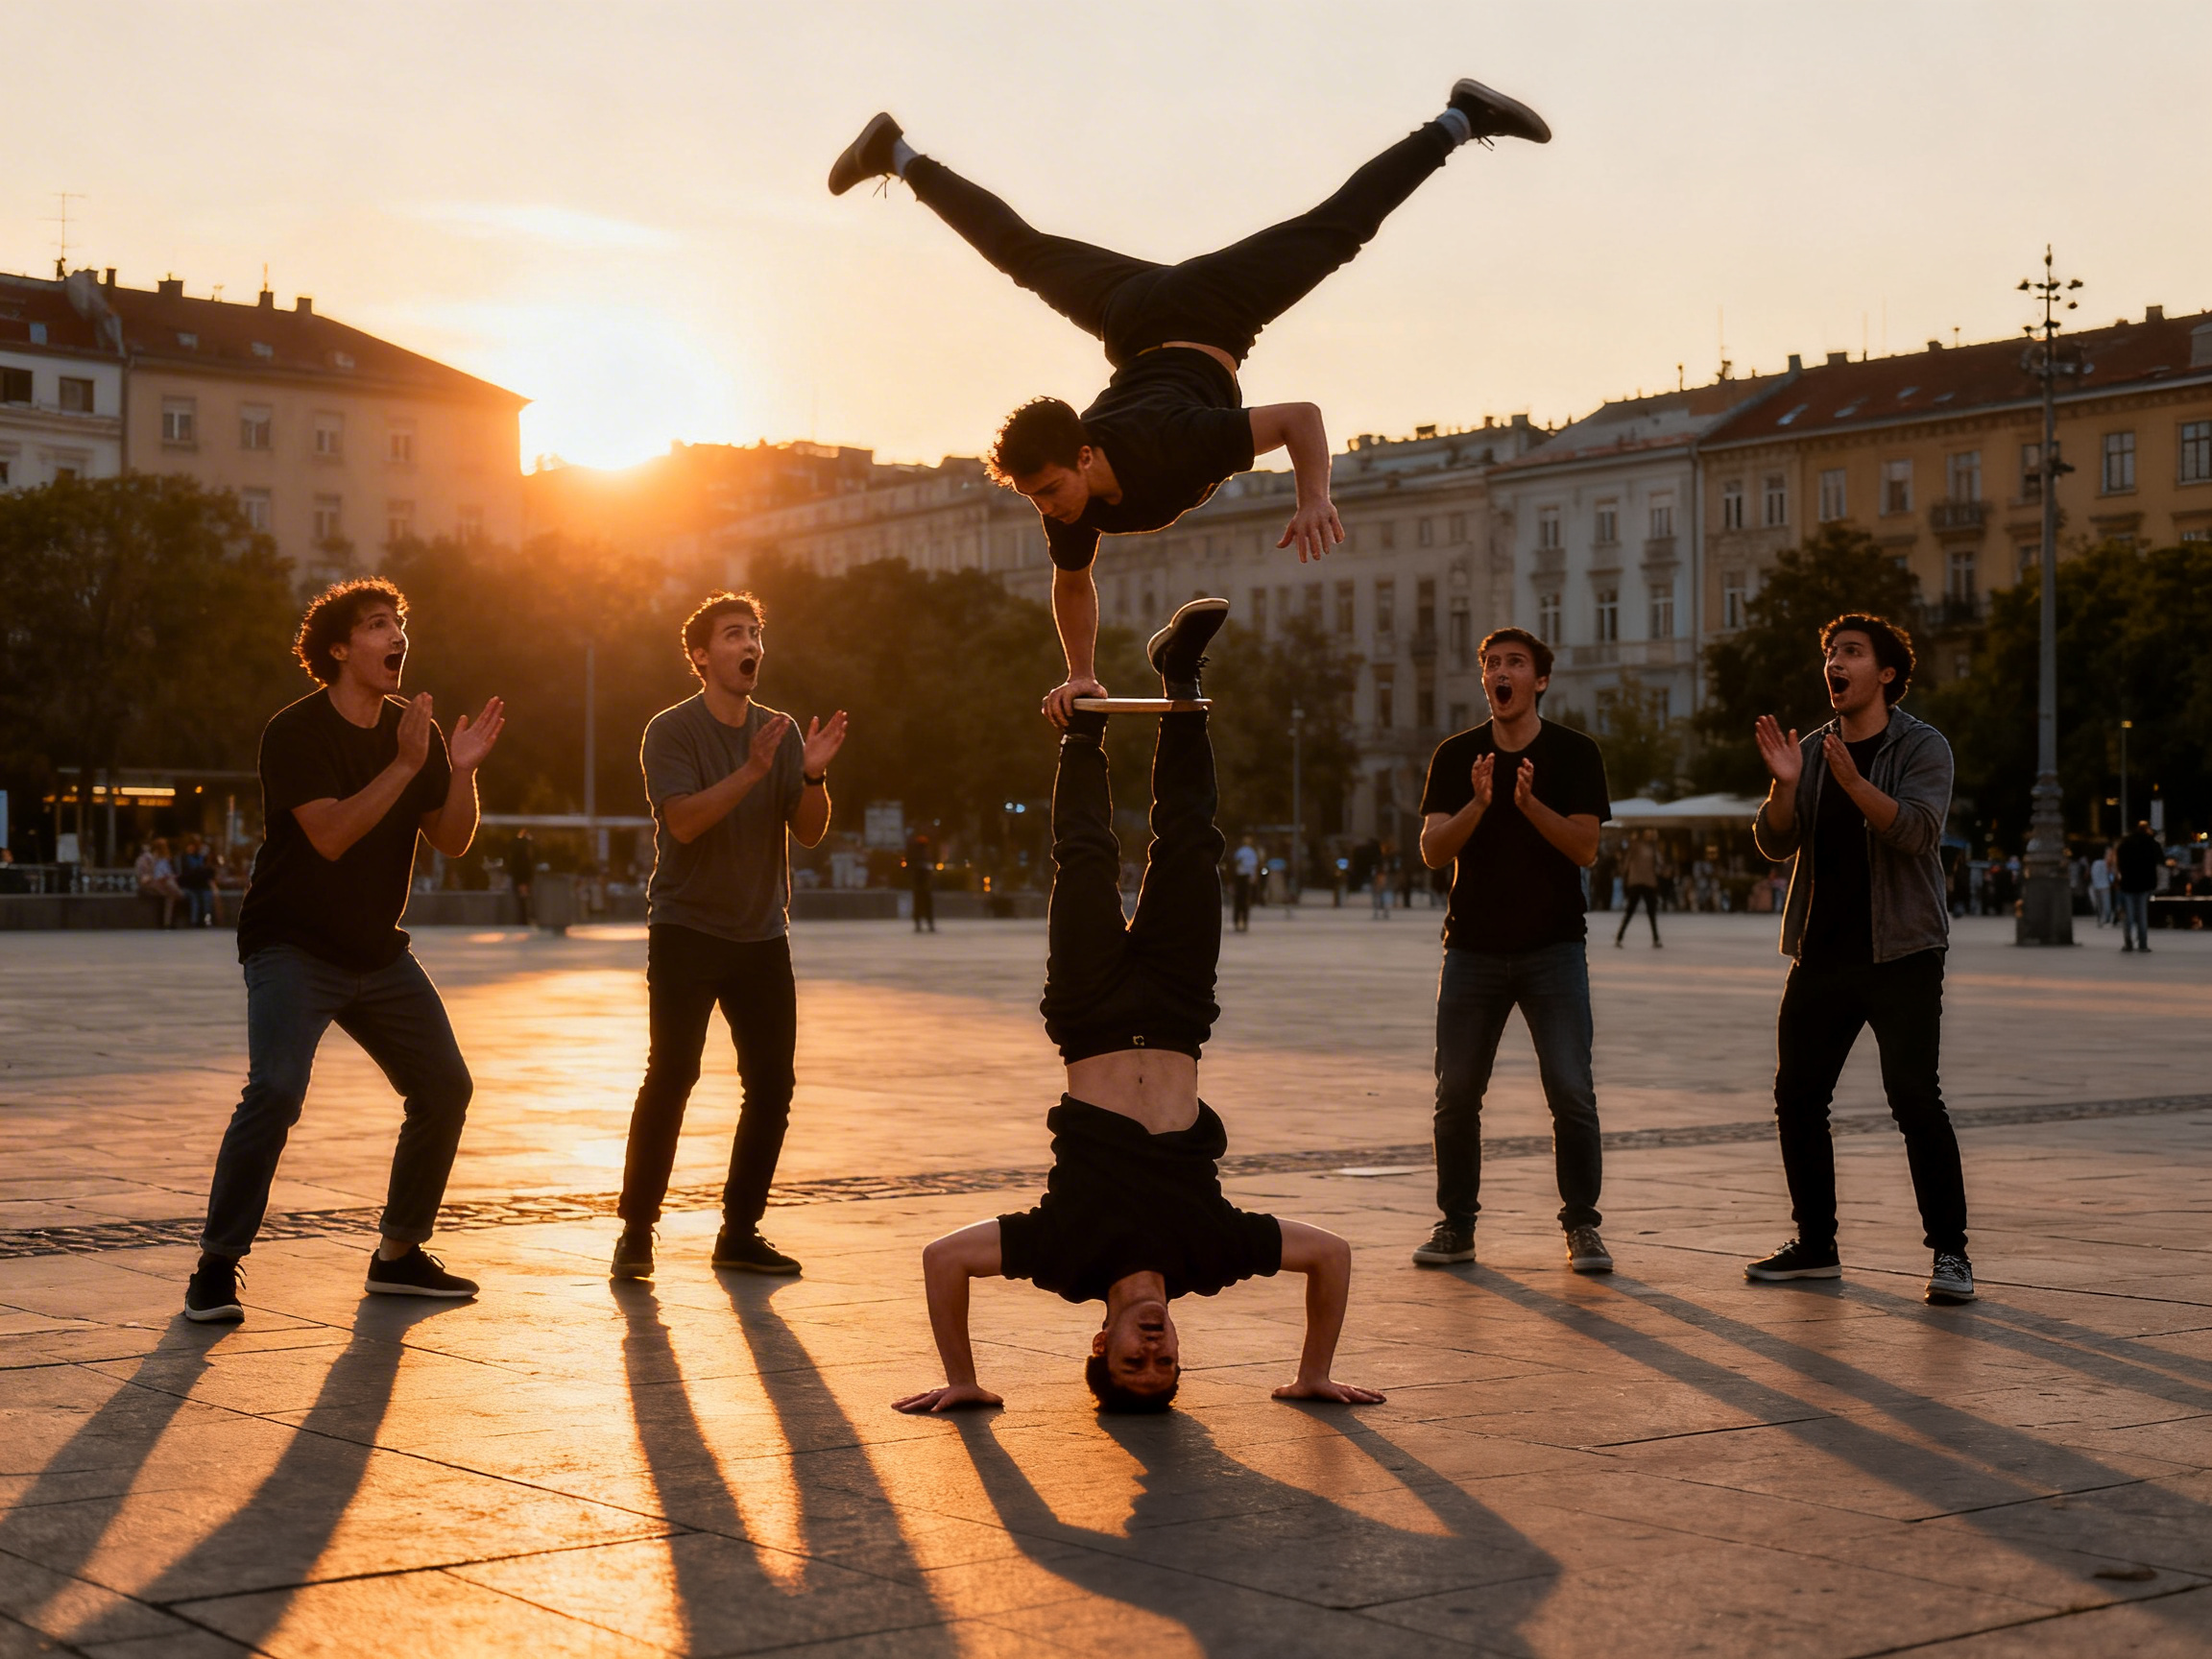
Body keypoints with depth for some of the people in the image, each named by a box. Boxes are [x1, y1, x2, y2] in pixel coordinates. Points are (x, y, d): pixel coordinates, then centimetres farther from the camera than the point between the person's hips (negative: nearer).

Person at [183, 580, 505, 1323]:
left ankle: (398, 1255, 18)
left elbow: (452, 840, 3)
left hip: (378, 952, 7)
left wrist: (463, 769, -13)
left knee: (445, 1087, 5)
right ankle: (216, 1266, -12)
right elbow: (329, 834, -26)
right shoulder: (295, 732, -13)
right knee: (276, 1089, -23)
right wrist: (405, 766, -27)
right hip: (293, 948, -7)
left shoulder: (414, 729, 6)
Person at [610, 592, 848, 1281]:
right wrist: (753, 769, -27)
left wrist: (813, 775, -14)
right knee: (671, 1076, -11)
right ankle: (635, 1232, -3)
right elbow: (685, 820, -19)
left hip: (762, 934, 5)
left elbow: (810, 833, 4)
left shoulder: (781, 731, 9)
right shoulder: (671, 730, -5)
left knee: (772, 1084, 1)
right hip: (686, 931, -5)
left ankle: (739, 1232, 12)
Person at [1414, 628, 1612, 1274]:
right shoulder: (1456, 756, 6)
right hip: (1473, 948, 2)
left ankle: (1582, 1227, 1)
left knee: (1572, 1093, -8)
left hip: (1553, 947, -2)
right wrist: (1478, 804, -20)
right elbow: (1432, 851, -3)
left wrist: (1530, 803, -22)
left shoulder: (1574, 753, 1)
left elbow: (1585, 848, -7)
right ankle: (1456, 1226, 14)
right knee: (1456, 1094, 3)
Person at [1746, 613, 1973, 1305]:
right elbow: (1775, 844, 4)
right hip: (1821, 955, 6)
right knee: (1797, 1096, 6)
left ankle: (1949, 1252, -5)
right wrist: (1784, 785, -15)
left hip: (1901, 954, -6)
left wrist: (1853, 782, -33)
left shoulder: (1921, 747, -3)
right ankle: (1816, 1246, 17)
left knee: (1915, 1099, -12)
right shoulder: (1814, 749, 12)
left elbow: (1916, 830, -19)